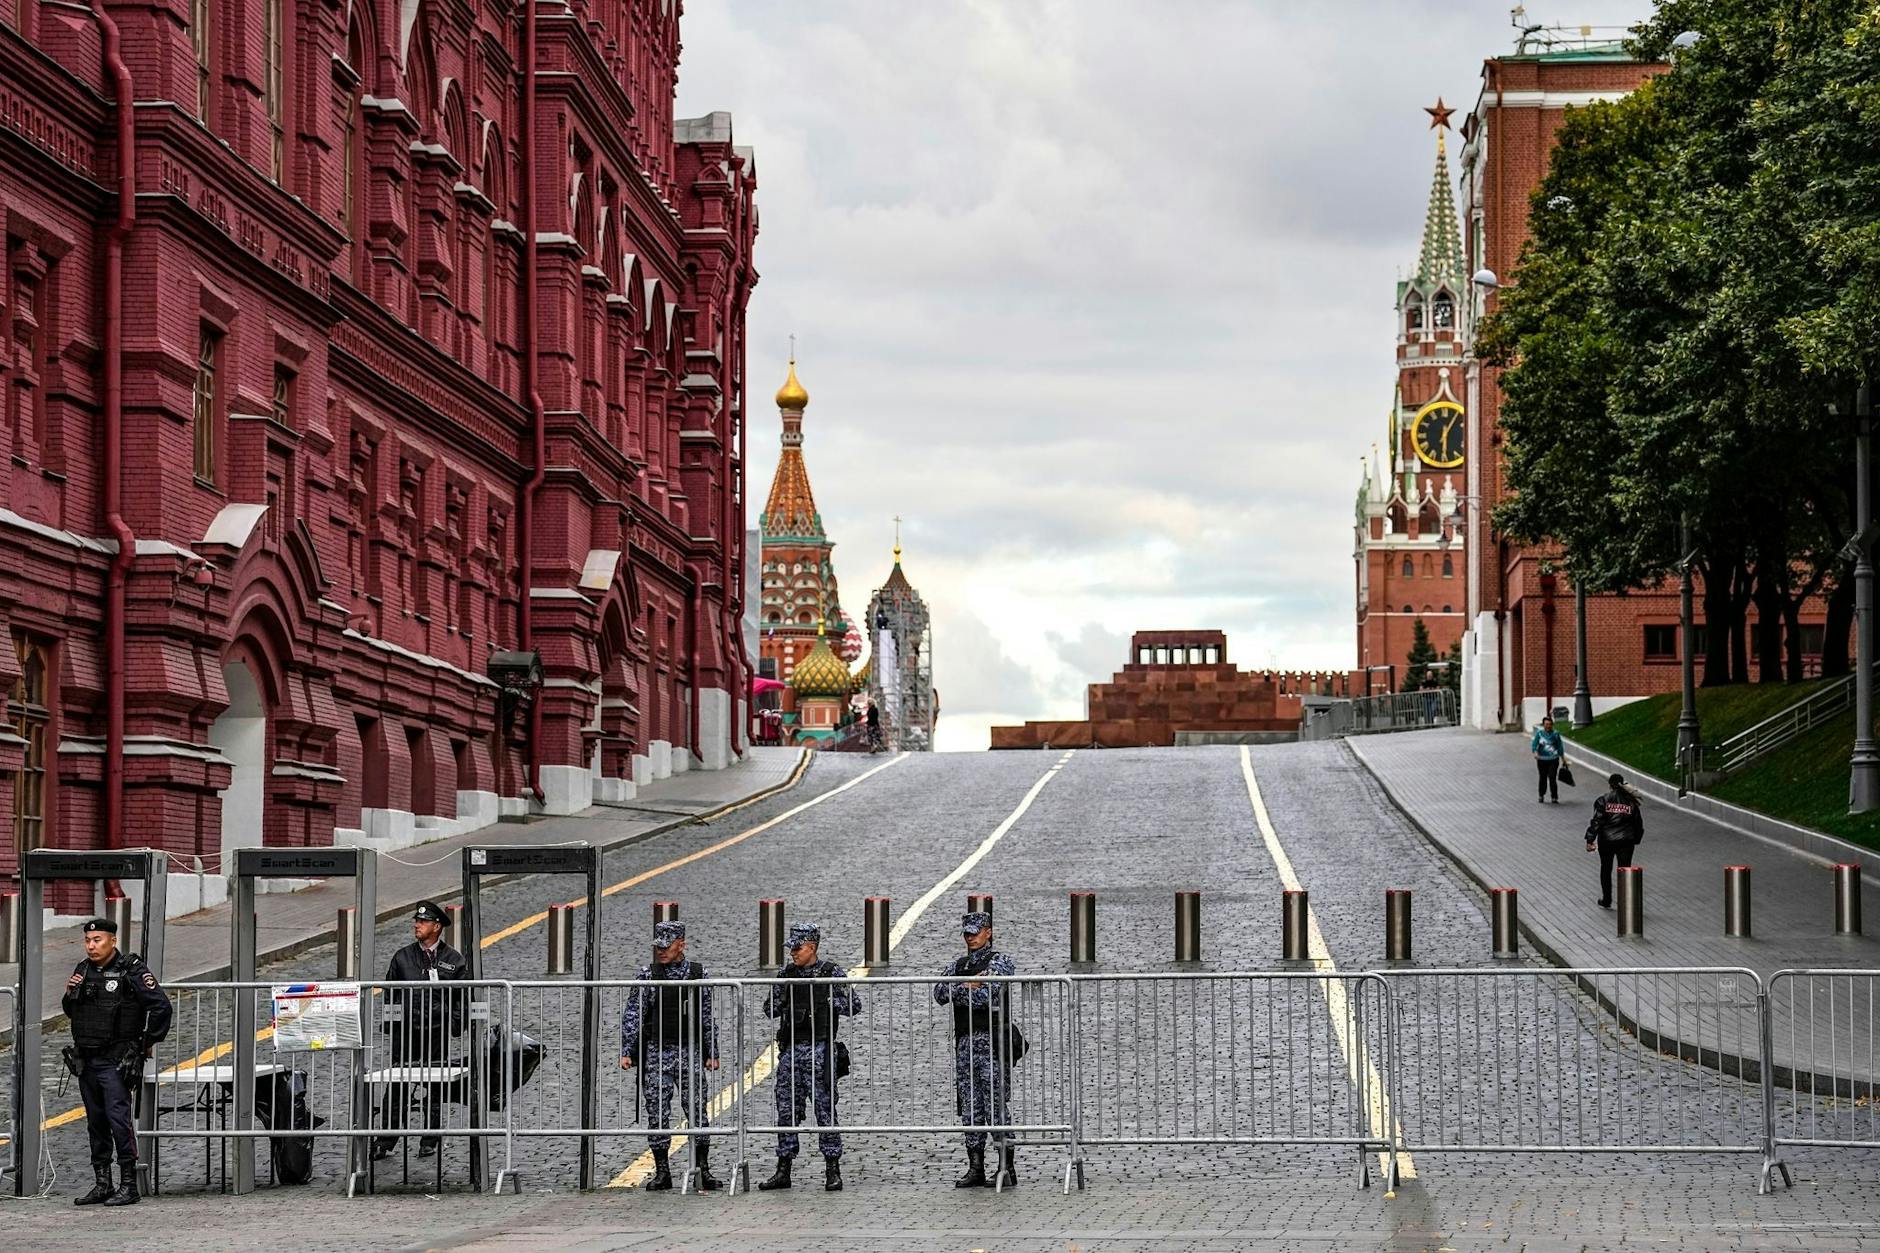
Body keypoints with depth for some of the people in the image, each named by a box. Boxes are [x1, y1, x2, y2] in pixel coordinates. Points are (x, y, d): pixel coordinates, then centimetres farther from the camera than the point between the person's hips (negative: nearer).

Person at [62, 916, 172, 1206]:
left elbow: (162, 1006, -10)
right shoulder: (83, 970, 12)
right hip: (86, 1060, 7)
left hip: (116, 1061, -7)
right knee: (95, 1122, 10)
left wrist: (148, 1043, -4)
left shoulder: (132, 971, -9)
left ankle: (128, 1185, -10)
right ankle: (102, 1184, 16)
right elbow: (71, 1012, 24)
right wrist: (70, 994, 2)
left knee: (118, 1117, -13)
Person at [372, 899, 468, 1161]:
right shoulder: (402, 957, 8)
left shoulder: (453, 960, 4)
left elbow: (463, 997, 5)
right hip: (405, 1031, 1)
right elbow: (390, 991, 12)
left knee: (435, 1087, 6)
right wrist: (388, 1022, 3)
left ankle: (430, 1141, 16)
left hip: (437, 1032, -1)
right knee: (397, 1087, -2)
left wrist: (453, 1025, -4)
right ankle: (385, 1142, 1)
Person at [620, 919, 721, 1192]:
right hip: (656, 1054, 0)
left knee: (697, 1110, -1)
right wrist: (626, 1052, -6)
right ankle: (661, 1173, 8)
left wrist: (712, 1053, 8)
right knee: (657, 1113, 1)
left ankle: (703, 1170, 6)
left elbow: (707, 1017, 11)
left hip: (689, 1053, 0)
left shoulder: (697, 974, 6)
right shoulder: (647, 975, 1)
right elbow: (632, 1015, 0)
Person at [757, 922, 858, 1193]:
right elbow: (769, 1010, 13)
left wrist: (825, 999, -11)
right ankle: (783, 1171, 11)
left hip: (819, 1049, -4)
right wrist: (781, 996, -6)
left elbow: (854, 1006, -3)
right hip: (790, 1048, 4)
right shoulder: (786, 974, 11)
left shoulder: (832, 973, -1)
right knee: (786, 1110, 5)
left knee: (825, 1108, -4)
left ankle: (833, 1171, 1)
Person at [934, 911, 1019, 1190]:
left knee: (996, 1104, -8)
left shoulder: (999, 962, 0)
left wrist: (957, 993, -5)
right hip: (965, 1041, 7)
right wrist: (967, 986, -11)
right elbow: (939, 992, 3)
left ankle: (1006, 1167, -6)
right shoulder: (959, 966, 19)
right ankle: (975, 1168, 9)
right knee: (970, 1107, 6)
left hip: (992, 1041, -7)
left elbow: (988, 995, -16)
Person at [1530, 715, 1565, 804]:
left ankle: (1555, 797, -3)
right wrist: (1535, 752, -23)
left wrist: (1563, 759, 10)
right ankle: (1541, 796, 24)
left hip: (1553, 759, -1)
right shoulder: (1539, 733, 1)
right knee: (1543, 777, 7)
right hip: (1542, 759, 1)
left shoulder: (1555, 734, 2)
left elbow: (1560, 747, 9)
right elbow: (1534, 744, -4)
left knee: (1552, 778, -9)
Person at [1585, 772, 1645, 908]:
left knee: (1606, 870, 15)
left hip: (1606, 841, -1)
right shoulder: (1631, 801, 3)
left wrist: (1590, 840, -9)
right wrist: (1636, 839, 20)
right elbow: (1638, 824, 8)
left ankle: (1606, 902, 21)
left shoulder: (1603, 801, -7)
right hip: (1626, 841, 1)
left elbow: (1597, 821, -11)